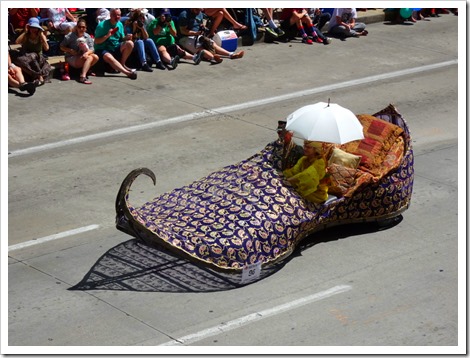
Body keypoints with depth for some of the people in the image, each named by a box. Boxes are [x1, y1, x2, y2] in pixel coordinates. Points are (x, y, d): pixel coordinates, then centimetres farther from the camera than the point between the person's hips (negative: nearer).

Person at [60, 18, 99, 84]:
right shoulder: (70, 36, -7)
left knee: (95, 57, -21)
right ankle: (83, 77, -46)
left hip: (82, 56, 5)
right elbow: (62, 47, -4)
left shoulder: (87, 36, 5)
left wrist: (87, 53, -28)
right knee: (89, 58, -30)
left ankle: (85, 70, 1)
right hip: (71, 58, -5)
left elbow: (92, 49, -5)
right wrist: (70, 50, -20)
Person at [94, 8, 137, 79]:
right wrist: (107, 36, -25)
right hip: (102, 50, -6)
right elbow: (96, 41, -12)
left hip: (116, 48, 6)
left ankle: (122, 65, -6)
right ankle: (127, 72, -47)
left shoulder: (120, 24, 6)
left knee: (130, 43, -20)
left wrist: (126, 37, -9)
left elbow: (121, 39, 13)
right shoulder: (102, 25, -12)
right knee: (109, 57, -40)